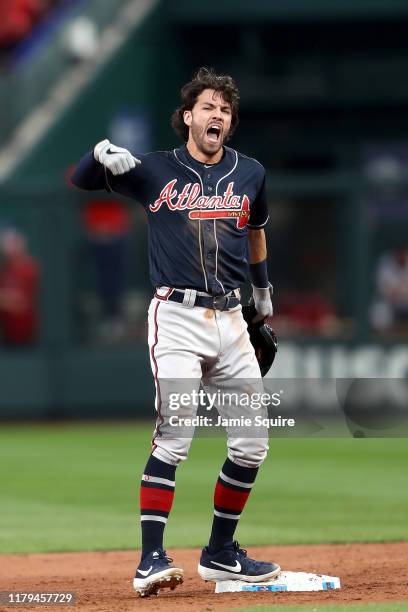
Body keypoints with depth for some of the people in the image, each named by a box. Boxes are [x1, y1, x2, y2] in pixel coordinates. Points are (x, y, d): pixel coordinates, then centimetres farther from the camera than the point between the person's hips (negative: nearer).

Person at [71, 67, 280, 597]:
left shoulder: (250, 174, 12)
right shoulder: (155, 171, 1)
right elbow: (81, 180, 0)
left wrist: (263, 289, 39)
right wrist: (103, 154, -22)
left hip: (230, 318, 5)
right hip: (177, 318, -5)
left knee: (251, 444, 5)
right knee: (174, 439, -16)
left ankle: (220, 553, 20)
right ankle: (151, 559, -17)